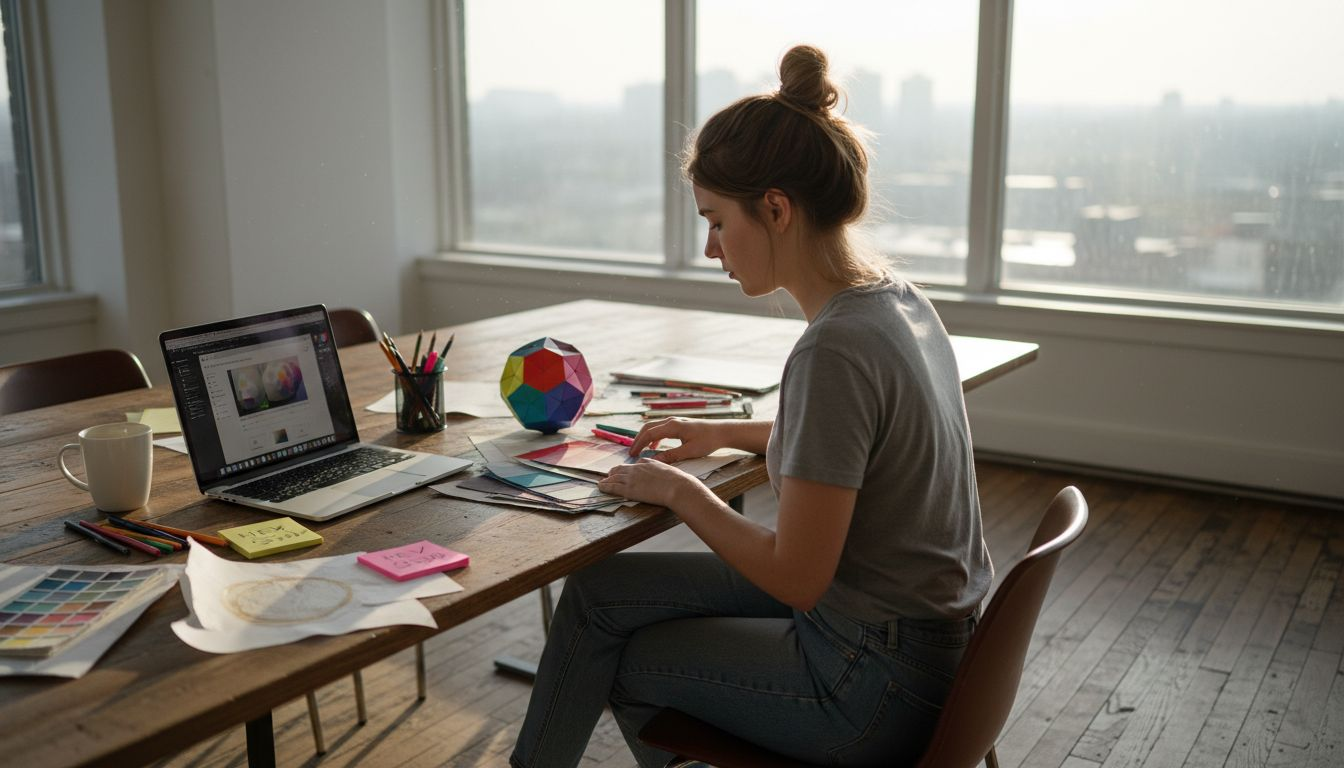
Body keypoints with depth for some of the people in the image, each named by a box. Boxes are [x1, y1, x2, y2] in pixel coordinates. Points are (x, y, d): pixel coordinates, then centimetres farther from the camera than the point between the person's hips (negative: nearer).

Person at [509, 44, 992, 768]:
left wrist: (679, 492, -10)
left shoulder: (834, 350, -29)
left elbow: (794, 578, -24)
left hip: (875, 686, -8)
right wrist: (725, 433, 15)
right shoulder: (896, 296, 0)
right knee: (596, 591, 11)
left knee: (615, 659, 8)